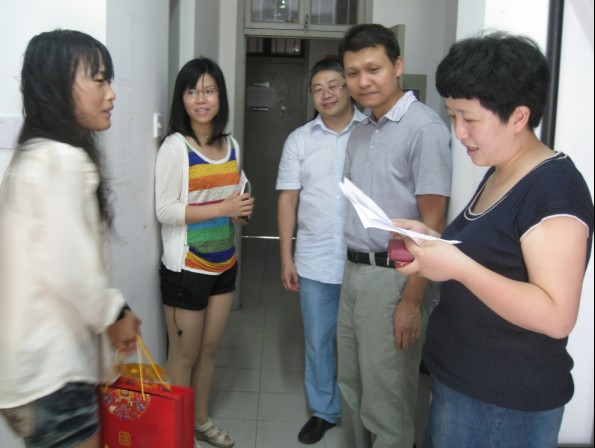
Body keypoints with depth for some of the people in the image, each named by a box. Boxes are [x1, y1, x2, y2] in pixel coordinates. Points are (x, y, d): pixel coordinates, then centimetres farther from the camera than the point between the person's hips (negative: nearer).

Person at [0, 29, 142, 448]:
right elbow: (70, 268, -23)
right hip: (50, 370, -10)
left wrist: (112, 312, 13)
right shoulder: (60, 159, -19)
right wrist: (115, 314, -7)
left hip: (41, 360, 10)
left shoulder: (37, 154, 12)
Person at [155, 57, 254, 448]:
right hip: (186, 266, -6)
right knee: (184, 355, 5)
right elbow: (165, 210, -17)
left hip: (224, 263, 6)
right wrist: (223, 208, -23)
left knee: (209, 348, 17)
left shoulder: (232, 145, 7)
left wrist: (242, 209, -2)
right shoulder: (175, 146, -12)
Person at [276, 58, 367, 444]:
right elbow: (288, 199, 7)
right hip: (315, 263, 3)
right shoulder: (300, 139, 6)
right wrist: (286, 257, 3)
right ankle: (324, 410, 33)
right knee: (318, 342, 14)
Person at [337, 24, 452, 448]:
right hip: (354, 271, 8)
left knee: (386, 399, 5)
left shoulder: (424, 128, -15)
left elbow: (432, 222, -17)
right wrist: (353, 267, 12)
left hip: (393, 277, -8)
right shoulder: (360, 133, 11)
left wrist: (412, 300, -19)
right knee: (353, 384, 20)